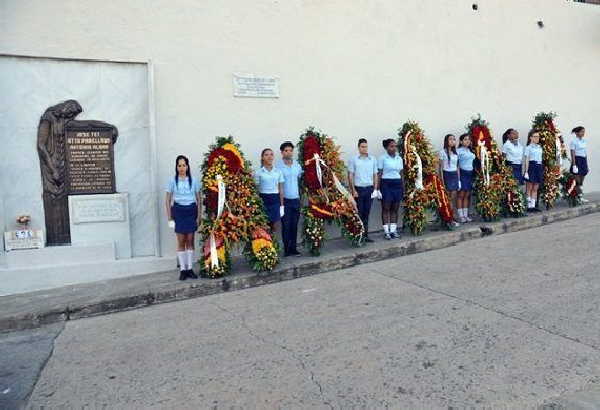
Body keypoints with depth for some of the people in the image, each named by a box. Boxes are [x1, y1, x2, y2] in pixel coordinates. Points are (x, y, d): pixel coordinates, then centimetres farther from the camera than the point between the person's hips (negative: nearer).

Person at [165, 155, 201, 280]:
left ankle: (190, 268, 11)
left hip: (191, 210, 1)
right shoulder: (173, 181, 1)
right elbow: (167, 200, 4)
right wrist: (169, 217, -2)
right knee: (181, 241, 1)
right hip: (178, 210, -1)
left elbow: (198, 199, 6)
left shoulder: (193, 180, 3)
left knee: (190, 241, 4)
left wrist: (199, 216, 1)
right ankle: (183, 269, 9)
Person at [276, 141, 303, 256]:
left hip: (296, 199, 4)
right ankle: (287, 249, 11)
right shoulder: (278, 166, -7)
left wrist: (300, 194, 8)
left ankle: (293, 248, 18)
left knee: (294, 225, 9)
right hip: (285, 199, -4)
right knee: (286, 225, 2)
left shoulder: (297, 165, 9)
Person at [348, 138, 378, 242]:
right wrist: (353, 190, -7)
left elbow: (375, 175, 13)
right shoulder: (353, 159, 0)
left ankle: (365, 235, 15)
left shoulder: (373, 159, 10)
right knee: (359, 213, -2)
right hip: (358, 188, -3)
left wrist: (375, 188, 4)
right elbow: (350, 175, -1)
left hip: (369, 188, 3)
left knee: (366, 213, 8)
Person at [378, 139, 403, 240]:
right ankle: (386, 231, 5)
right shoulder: (382, 158, -3)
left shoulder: (399, 158, 11)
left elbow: (401, 173, 15)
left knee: (395, 209, 6)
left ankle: (393, 230, 12)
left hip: (398, 184, 4)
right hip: (386, 184, -4)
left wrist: (402, 187, 11)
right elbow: (379, 174, -4)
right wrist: (378, 188, -9)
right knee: (386, 208, -1)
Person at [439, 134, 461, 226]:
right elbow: (441, 167, -4)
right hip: (447, 175, -5)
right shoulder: (443, 152, -2)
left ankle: (454, 218, 8)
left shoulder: (455, 152, 13)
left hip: (455, 175, 5)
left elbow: (457, 167, 16)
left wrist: (459, 179, 12)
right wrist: (442, 180, -10)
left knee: (454, 198, 4)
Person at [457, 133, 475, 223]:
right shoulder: (459, 151, -5)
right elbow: (457, 165, -9)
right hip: (463, 173, -6)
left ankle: (466, 215, 13)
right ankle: (461, 215, 0)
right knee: (461, 195, -3)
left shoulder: (471, 150, 16)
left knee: (467, 195, 8)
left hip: (470, 173, 6)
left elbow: (474, 162, 19)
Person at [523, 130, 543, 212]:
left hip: (539, 167, 6)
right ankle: (529, 206, 4)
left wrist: (542, 170, 12)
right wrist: (526, 171, -12)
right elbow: (527, 160, -6)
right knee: (529, 188, -1)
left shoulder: (539, 147, 16)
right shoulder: (528, 147, -2)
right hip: (531, 166, -6)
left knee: (535, 188, 6)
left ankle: (533, 205, 10)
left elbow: (540, 159, 17)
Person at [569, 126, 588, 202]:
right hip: (577, 160, -7)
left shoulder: (584, 141, 14)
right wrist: (574, 165, -17)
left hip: (584, 161, 7)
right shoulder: (573, 141, -7)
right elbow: (572, 154, -11)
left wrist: (586, 165, 16)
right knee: (577, 181, -4)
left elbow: (585, 153, 17)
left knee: (581, 180, 8)